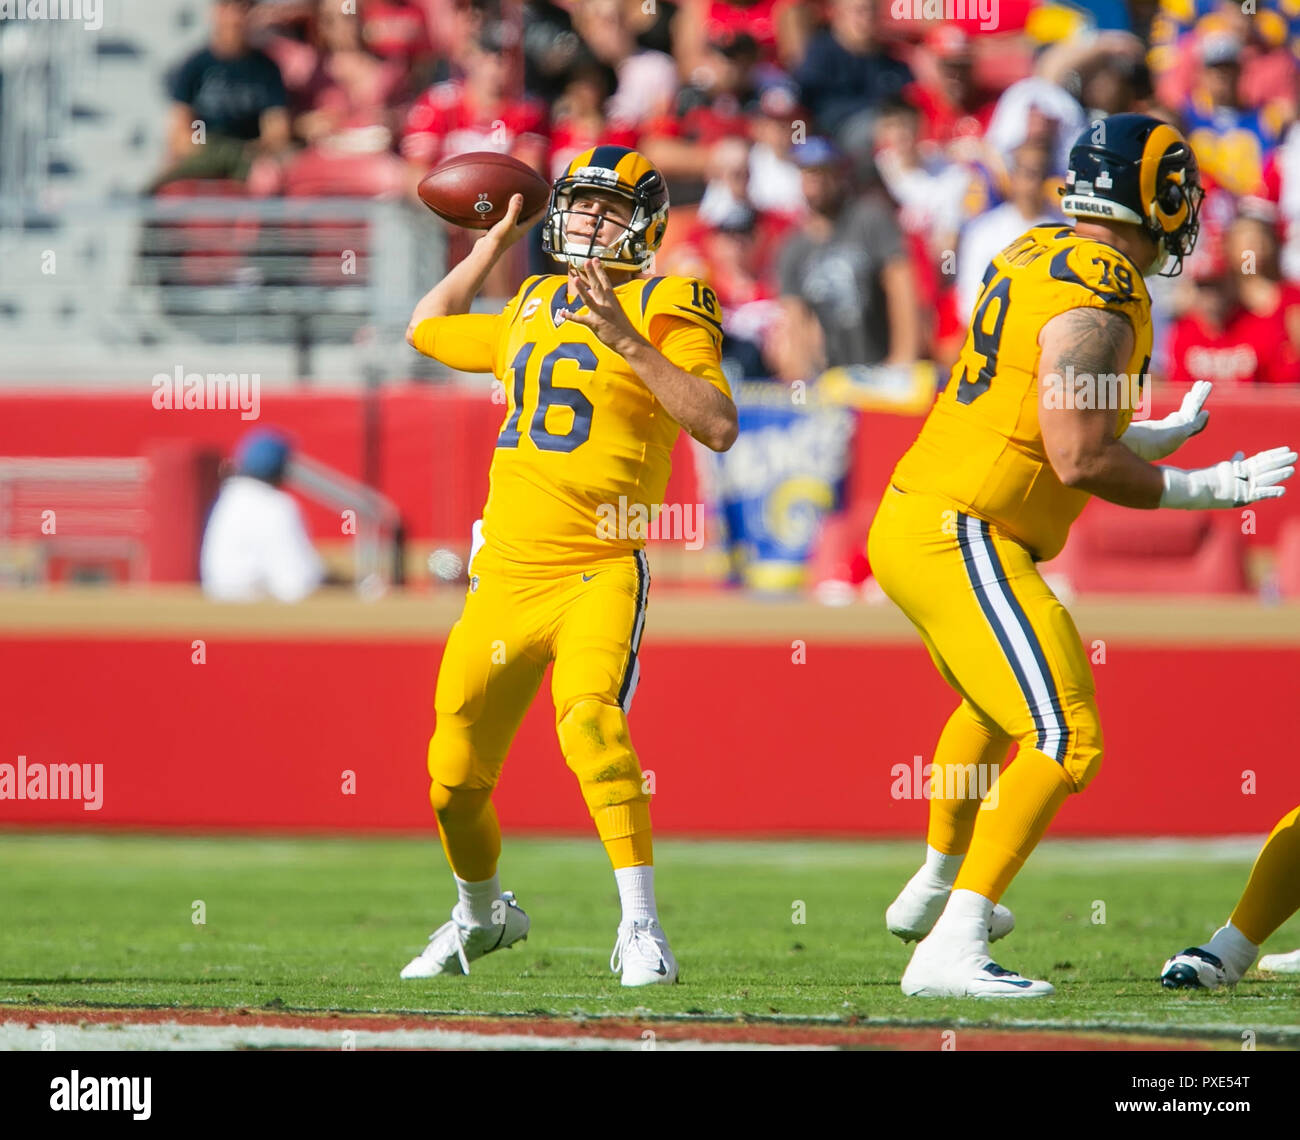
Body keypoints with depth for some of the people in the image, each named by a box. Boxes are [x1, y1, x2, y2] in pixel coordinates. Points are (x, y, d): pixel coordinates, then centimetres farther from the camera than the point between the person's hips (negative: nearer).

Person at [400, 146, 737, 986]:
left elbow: (719, 426, -16)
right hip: (507, 573, 6)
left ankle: (641, 926, -27)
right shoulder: (534, 310, 15)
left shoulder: (665, 312, -2)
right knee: (454, 779, 10)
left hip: (600, 573, -6)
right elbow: (429, 329, 33)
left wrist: (630, 343, -22)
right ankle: (483, 911, 38)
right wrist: (497, 241, 31)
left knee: (588, 719, -32)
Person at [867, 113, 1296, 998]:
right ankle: (951, 949, -22)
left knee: (998, 707, 33)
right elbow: (1082, 462, -22)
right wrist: (1202, 490, -11)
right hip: (963, 541, -10)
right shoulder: (1099, 304, -19)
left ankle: (934, 890, 53)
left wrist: (1166, 436, 28)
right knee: (1063, 741, -16)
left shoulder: (1037, 258, 11)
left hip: (913, 520, 10)